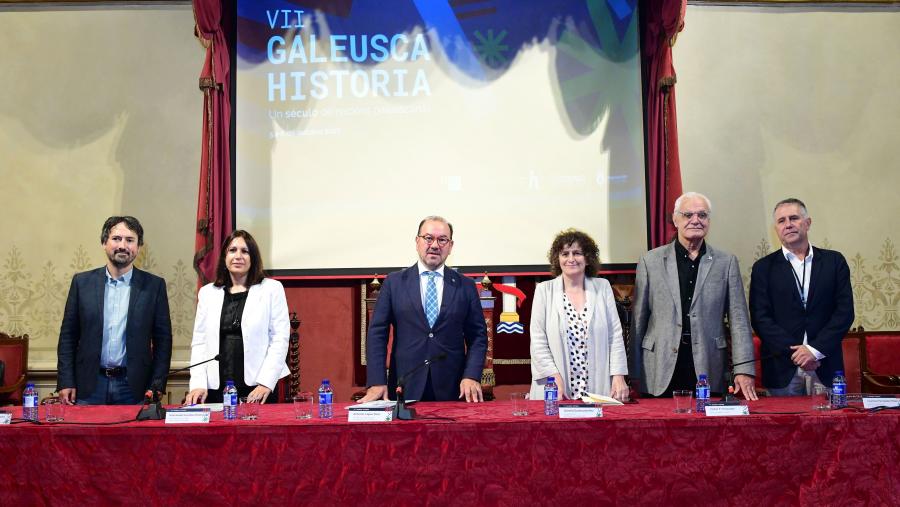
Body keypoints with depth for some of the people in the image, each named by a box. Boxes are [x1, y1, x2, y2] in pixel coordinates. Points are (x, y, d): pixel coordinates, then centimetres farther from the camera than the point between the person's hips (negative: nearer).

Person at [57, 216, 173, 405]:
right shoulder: (82, 282, 6)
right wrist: (66, 382, 0)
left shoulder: (154, 285, 2)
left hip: (134, 388, -1)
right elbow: (68, 336, 7)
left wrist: (157, 386, -4)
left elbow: (163, 340, 3)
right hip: (89, 387, 1)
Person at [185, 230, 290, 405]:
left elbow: (280, 338, -3)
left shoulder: (272, 289, 3)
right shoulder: (207, 292, 12)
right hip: (216, 389, 2)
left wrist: (266, 383, -12)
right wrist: (198, 384, -3)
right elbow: (199, 342, 9)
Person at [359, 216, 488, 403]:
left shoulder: (466, 286, 7)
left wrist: (471, 376, -9)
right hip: (405, 389, -1)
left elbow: (477, 336, 6)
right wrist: (377, 382, -9)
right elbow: (377, 333, 1)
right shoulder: (394, 282, 4)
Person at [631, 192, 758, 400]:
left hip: (709, 372, 1)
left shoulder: (726, 262, 8)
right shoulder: (650, 261, 6)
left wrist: (744, 370, -4)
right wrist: (634, 375, 5)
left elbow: (739, 320, 5)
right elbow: (639, 321, 7)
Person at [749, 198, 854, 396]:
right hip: (783, 369, -1)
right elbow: (760, 318, -2)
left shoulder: (834, 261, 8)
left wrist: (815, 349, -9)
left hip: (825, 368, 1)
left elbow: (845, 310, 1)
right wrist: (793, 352, -12)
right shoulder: (764, 268, 5)